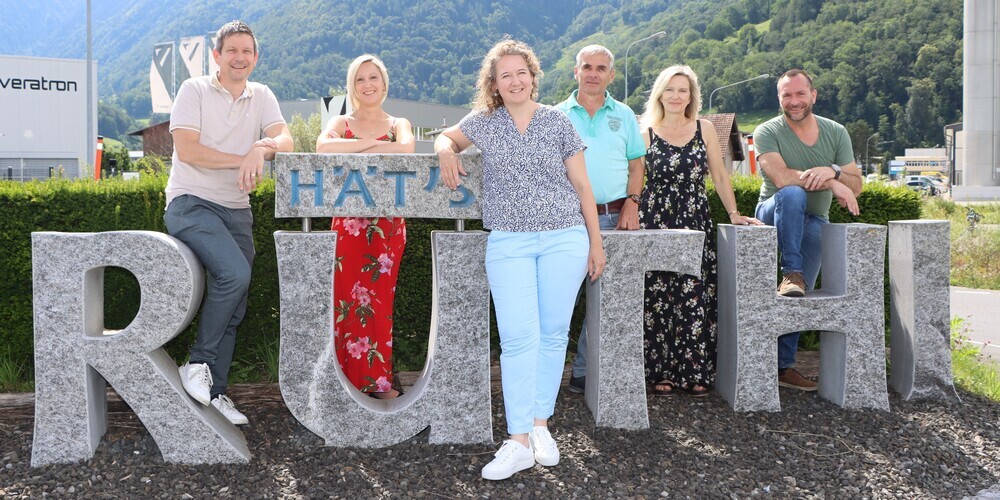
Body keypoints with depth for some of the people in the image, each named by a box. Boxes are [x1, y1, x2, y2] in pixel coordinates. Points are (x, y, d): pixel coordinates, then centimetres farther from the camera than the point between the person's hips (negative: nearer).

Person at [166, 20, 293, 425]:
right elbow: (187, 150, -13)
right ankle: (197, 363, -8)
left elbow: (285, 141, -4)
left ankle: (214, 392, 15)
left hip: (236, 210, 6)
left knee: (234, 308, 4)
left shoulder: (262, 96, 12)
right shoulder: (194, 90, -1)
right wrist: (243, 160, -14)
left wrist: (262, 147, -25)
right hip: (191, 204, -5)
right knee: (235, 274, -27)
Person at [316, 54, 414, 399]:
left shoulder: (398, 124, 12)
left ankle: (378, 380, 8)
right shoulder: (341, 123, 11)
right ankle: (352, 381, 3)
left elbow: (405, 149, -14)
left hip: (388, 225, 0)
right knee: (350, 300, -4)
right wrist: (371, 143, -12)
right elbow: (323, 147, -13)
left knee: (378, 300, -1)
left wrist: (352, 151, -11)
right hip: (349, 224, 0)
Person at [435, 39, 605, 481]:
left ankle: (540, 426, 18)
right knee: (518, 338, -7)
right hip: (509, 243, 0)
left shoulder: (558, 122, 5)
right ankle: (519, 442, -4)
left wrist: (595, 242, 5)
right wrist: (446, 151, 0)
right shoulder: (483, 122, 8)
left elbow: (581, 185, 7)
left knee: (553, 334, 5)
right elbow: (447, 137, 26)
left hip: (564, 239, 0)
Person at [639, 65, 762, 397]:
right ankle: (661, 373, 6)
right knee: (658, 299, -3)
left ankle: (696, 374, 6)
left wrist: (734, 214, 4)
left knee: (696, 298, -3)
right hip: (656, 224, -1)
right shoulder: (645, 133, 5)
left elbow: (720, 177, 11)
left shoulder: (704, 130, 9)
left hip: (696, 223, 1)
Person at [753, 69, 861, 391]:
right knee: (792, 194, -37)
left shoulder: (836, 133, 5)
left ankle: (782, 365, -2)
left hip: (813, 222, 3)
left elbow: (855, 187, 1)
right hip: (774, 216, -3)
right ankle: (792, 275, -30)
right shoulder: (767, 132, -7)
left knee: (800, 292, -13)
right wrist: (832, 184, -24)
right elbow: (780, 177, -24)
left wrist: (833, 171, -20)